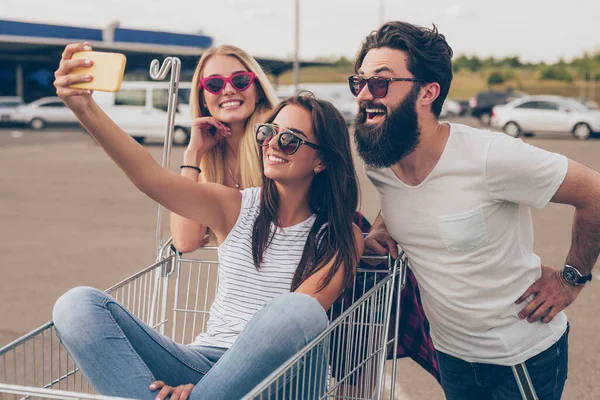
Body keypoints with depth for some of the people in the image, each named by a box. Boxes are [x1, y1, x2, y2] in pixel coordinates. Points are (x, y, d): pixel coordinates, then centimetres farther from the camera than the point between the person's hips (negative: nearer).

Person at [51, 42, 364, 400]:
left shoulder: (342, 239, 3)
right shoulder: (236, 207, 9)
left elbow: (295, 318, -10)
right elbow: (152, 177, -7)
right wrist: (85, 108, -24)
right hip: (207, 361, 3)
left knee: (297, 310, -38)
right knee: (78, 305, -17)